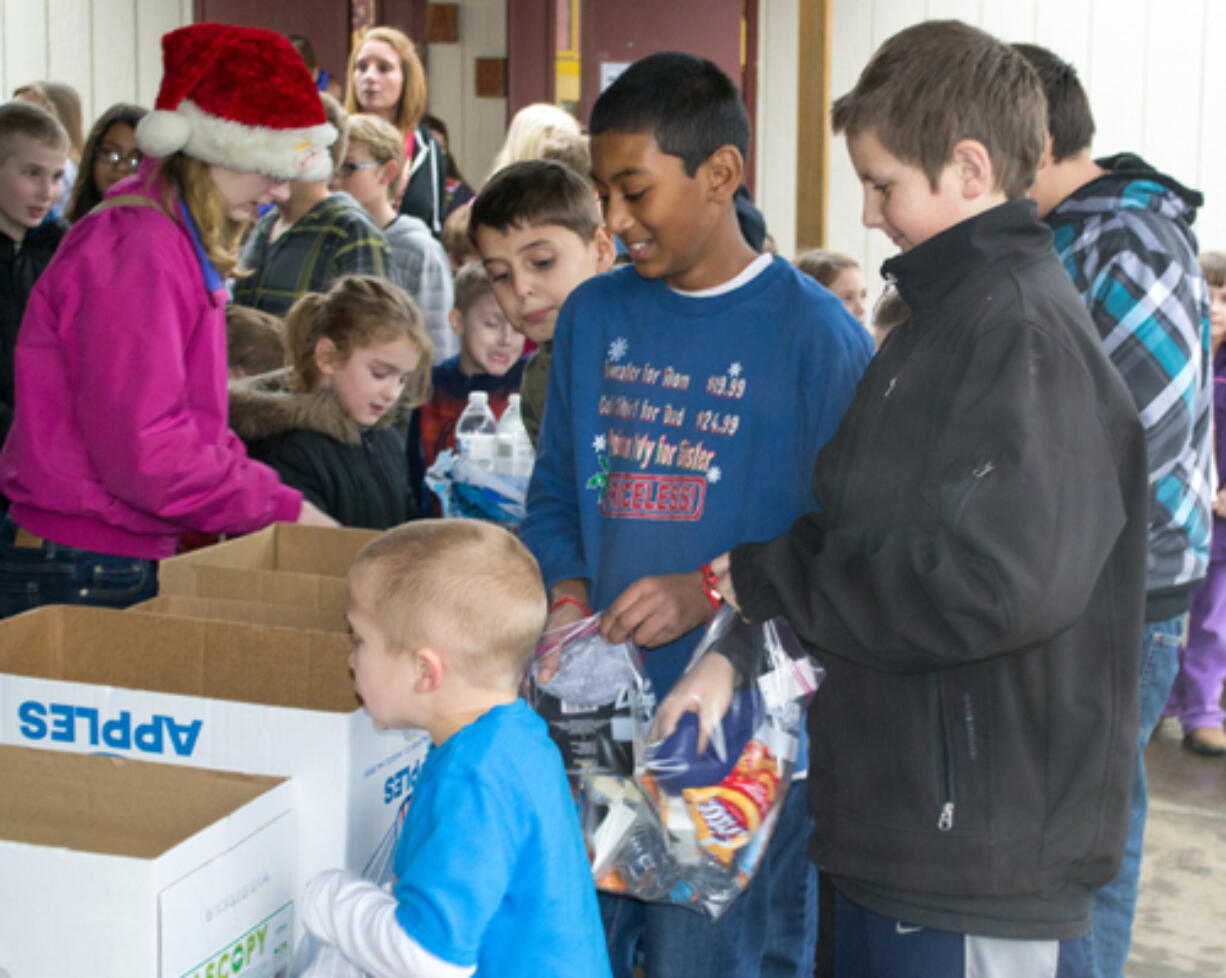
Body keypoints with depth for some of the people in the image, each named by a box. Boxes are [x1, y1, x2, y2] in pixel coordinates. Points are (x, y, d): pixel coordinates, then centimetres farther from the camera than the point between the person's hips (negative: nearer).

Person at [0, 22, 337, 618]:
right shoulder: (136, 255, -17)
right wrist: (280, 508, -15)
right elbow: (143, 451, -22)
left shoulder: (182, 251, 13)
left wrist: (267, 495, 4)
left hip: (130, 563, 9)